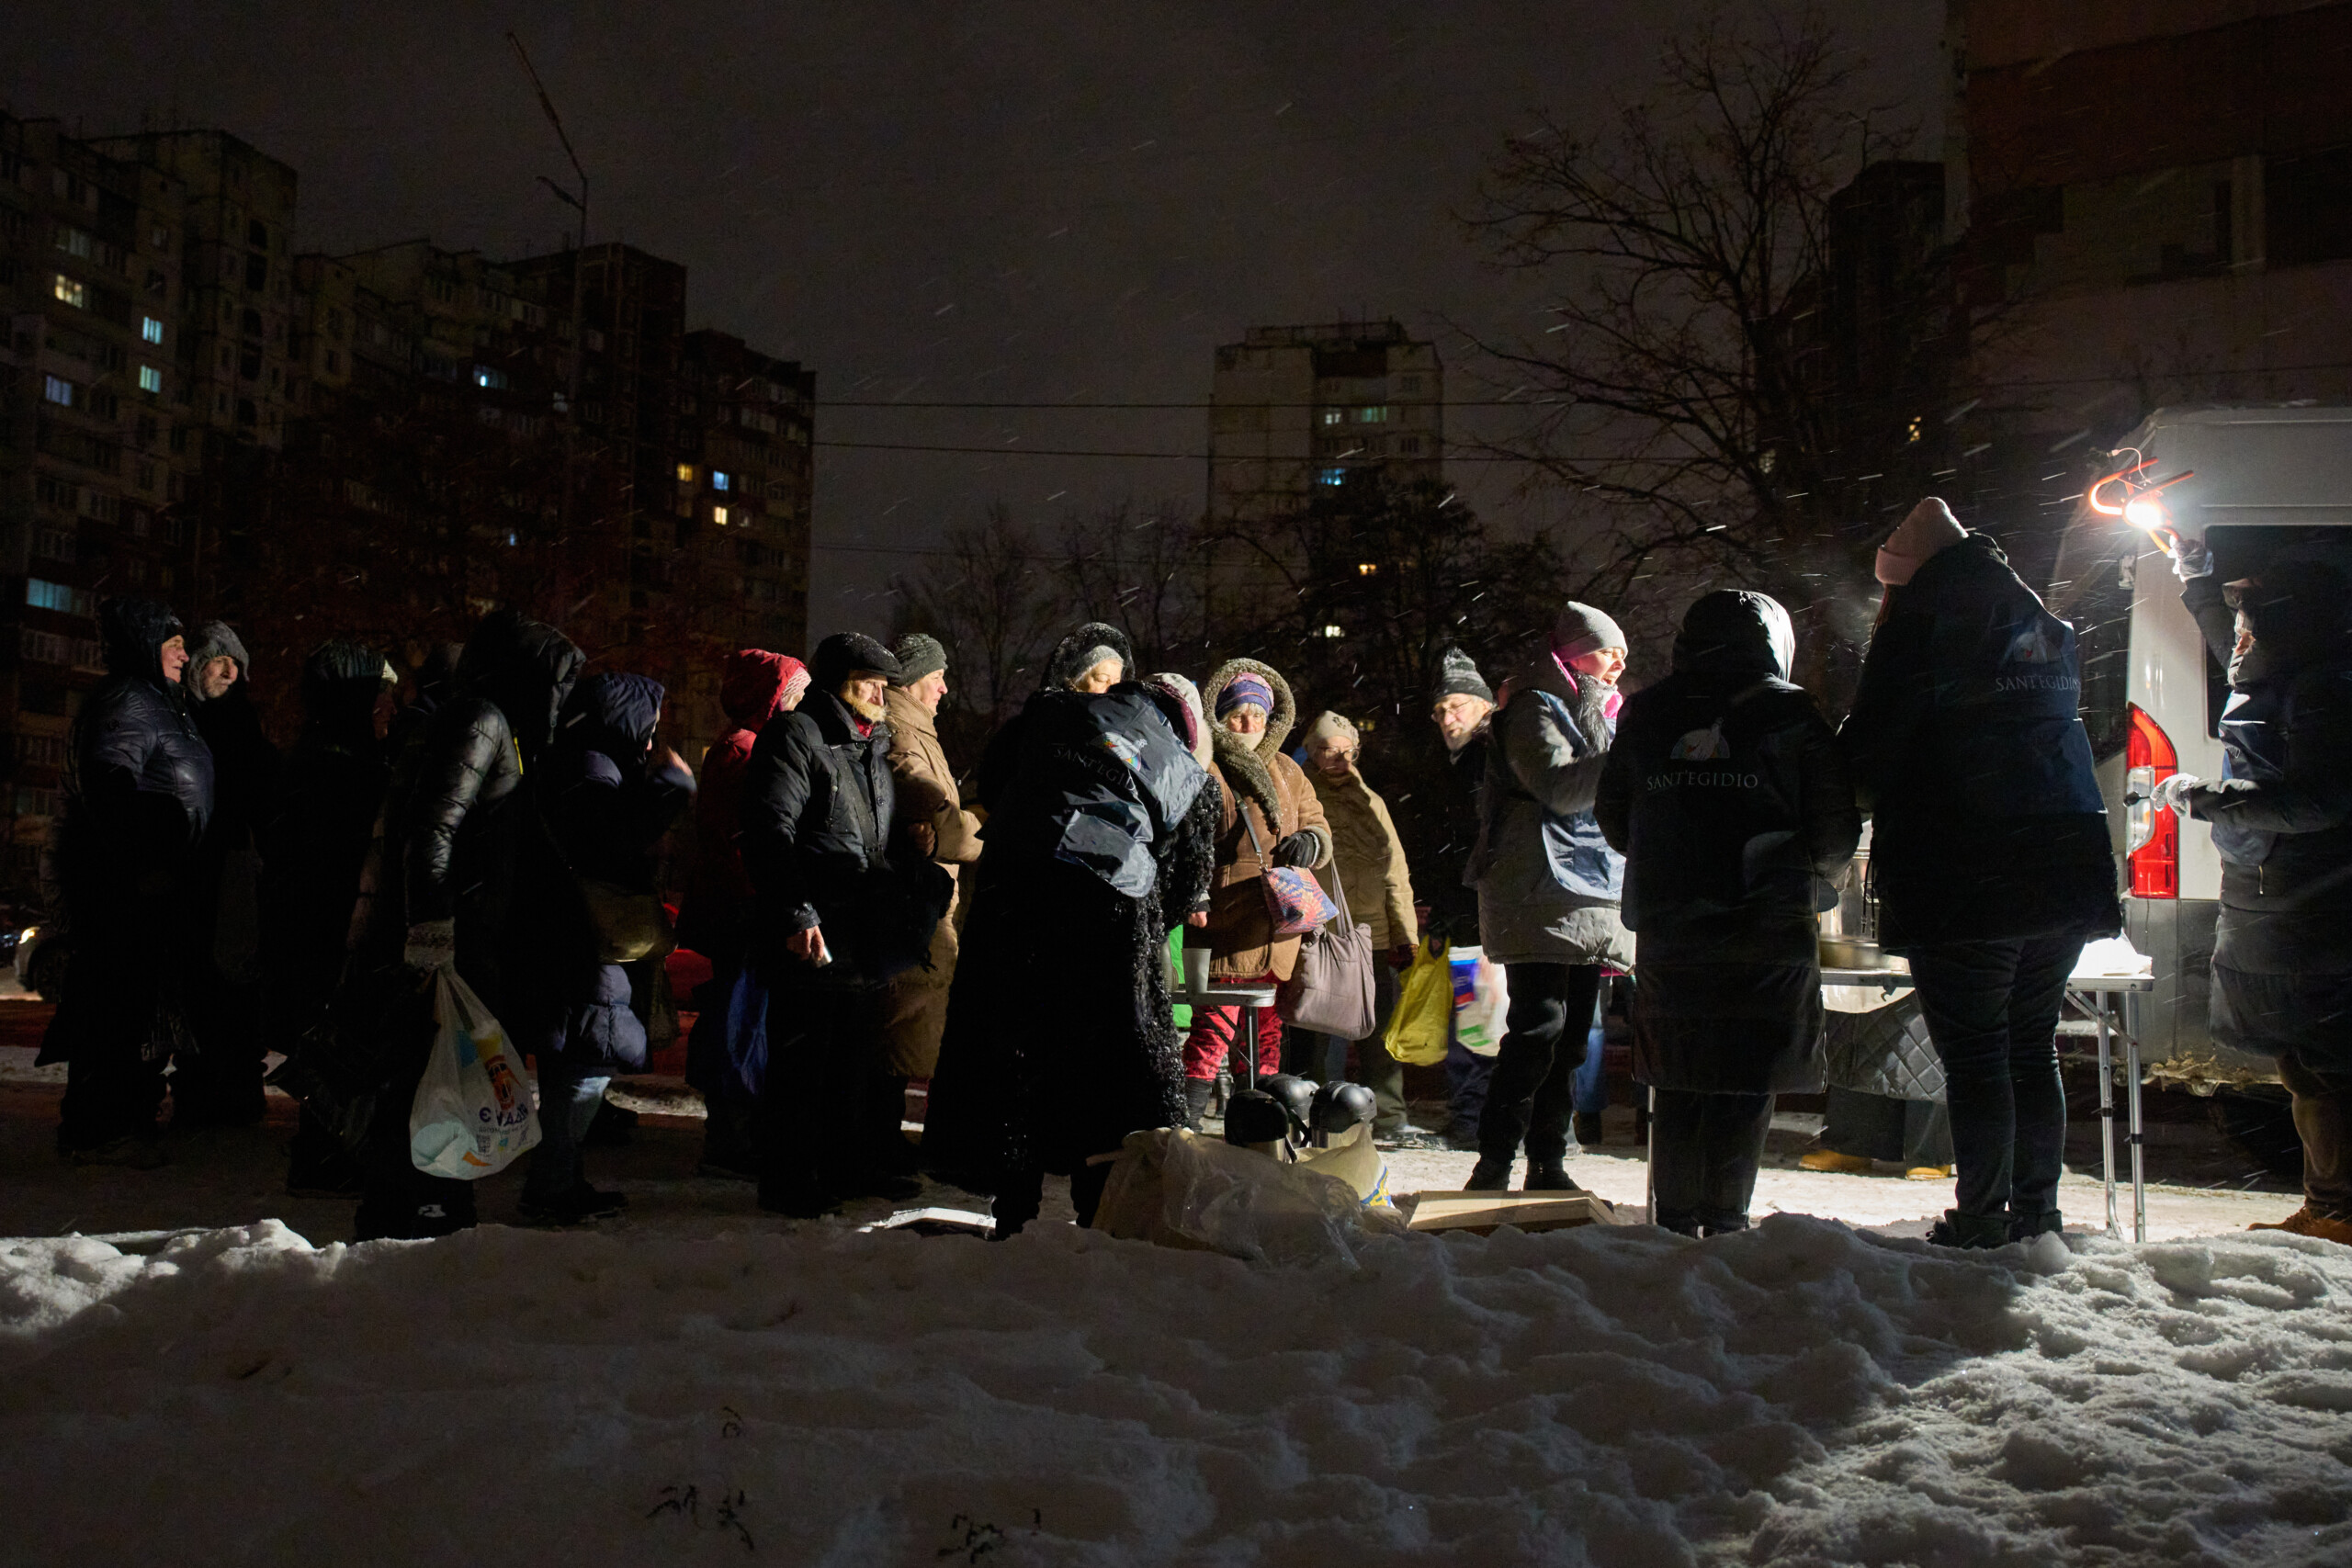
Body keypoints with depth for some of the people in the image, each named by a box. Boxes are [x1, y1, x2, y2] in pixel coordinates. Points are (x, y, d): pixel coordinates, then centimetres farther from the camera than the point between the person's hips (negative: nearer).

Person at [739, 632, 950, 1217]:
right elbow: (770, 833, -16)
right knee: (802, 1056, -2)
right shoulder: (796, 735, -8)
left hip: (863, 935, 9)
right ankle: (786, 1181, 9)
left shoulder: (874, 746, 19)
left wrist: (927, 879, 11)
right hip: (811, 936, -8)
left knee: (855, 1054, 16)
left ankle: (847, 1166, 28)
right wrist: (797, 914, -23)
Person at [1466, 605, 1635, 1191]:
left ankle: (1548, 1165, 12)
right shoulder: (1535, 709, -3)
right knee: (1539, 1024, -16)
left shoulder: (1599, 713, 25)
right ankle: (1493, 1165, -12)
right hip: (1541, 893, -9)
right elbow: (1560, 787, -19)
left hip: (1591, 897, 9)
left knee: (1573, 1032, 7)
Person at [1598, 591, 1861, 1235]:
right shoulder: (1788, 713, 0)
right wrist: (1805, 884, 18)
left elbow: (1612, 818, 14)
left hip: (1666, 930, 3)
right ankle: (1723, 1219, 2)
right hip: (1769, 931, -3)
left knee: (1678, 1082, 12)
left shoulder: (1644, 714, 9)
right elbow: (1838, 830, -1)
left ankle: (1674, 1218, 15)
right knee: (1747, 1082, 3)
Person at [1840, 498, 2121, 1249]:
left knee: (1973, 1053, 0)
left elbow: (1865, 755, -11)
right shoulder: (2046, 629, 14)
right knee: (2033, 1047, 15)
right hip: (2066, 875, 7)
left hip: (1961, 884, -7)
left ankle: (1982, 1216, 4)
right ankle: (2037, 1209, 20)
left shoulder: (1920, 627, -8)